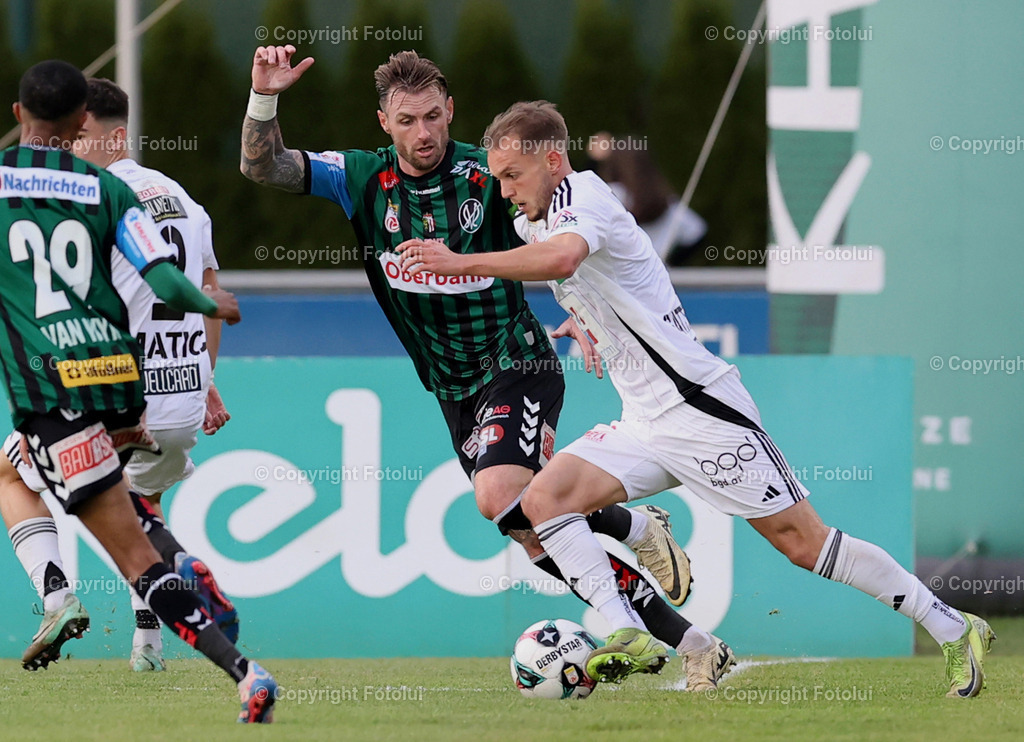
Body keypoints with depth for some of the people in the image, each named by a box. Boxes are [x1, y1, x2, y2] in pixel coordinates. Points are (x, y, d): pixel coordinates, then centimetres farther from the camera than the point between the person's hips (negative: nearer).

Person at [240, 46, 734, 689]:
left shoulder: (489, 176, -13)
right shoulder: (364, 179, -2)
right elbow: (263, 166, -4)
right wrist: (265, 97, -21)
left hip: (517, 366, -5)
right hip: (457, 394, 5)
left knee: (501, 497, -30)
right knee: (542, 539, 1)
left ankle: (637, 528, -5)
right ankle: (690, 643, 8)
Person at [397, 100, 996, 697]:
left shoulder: (582, 196, -14)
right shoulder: (539, 217, 15)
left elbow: (562, 258, -39)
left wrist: (462, 263, -41)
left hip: (700, 406, -9)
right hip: (645, 425, 9)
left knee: (802, 541, -8)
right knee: (545, 498, -11)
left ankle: (955, 630, 1)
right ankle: (631, 637, -20)